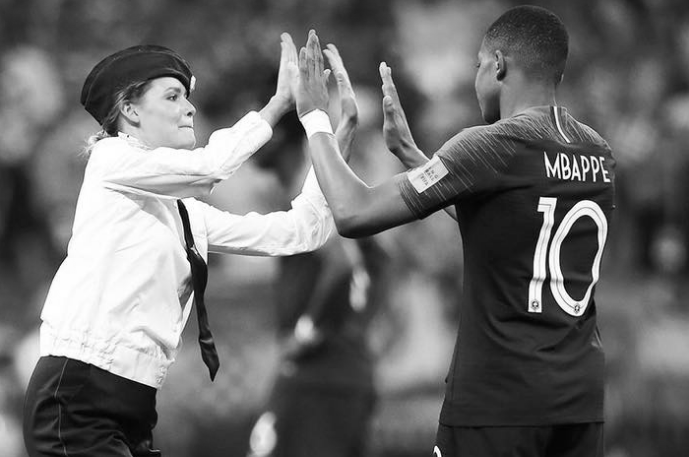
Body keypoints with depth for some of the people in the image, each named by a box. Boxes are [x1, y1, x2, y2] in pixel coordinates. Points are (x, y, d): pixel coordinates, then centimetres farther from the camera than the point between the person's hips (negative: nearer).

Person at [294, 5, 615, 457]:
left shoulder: (492, 146, -12)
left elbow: (354, 214, -11)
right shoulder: (599, 153, 9)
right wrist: (408, 150, 28)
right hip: (582, 399, 6)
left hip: (498, 401, -6)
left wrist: (315, 118, 3)